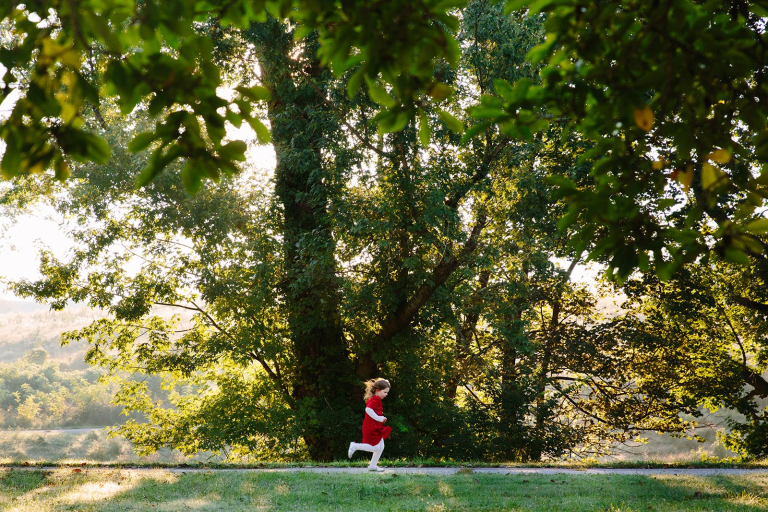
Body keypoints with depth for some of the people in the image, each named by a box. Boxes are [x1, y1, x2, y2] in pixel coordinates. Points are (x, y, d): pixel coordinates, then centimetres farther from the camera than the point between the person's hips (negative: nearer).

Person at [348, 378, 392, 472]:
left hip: (376, 428, 11)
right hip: (372, 428, -11)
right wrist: (378, 418, -24)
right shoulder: (375, 399, -16)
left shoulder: (373, 399, 17)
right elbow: (368, 409, -30)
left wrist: (381, 418, 14)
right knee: (376, 447, -9)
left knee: (381, 447, 12)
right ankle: (355, 446, 0)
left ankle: (373, 465, 18)